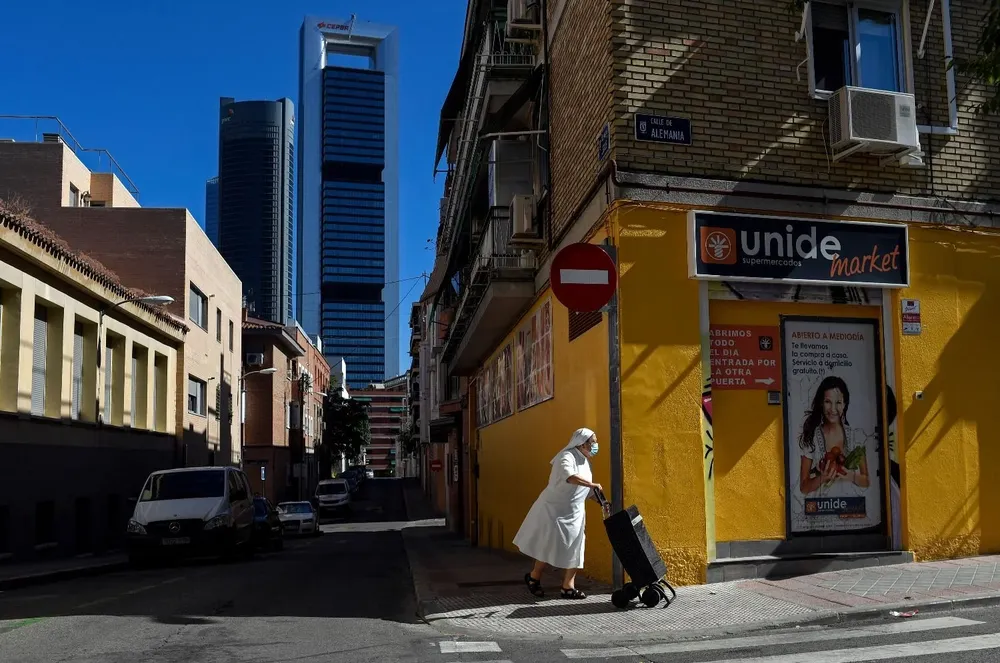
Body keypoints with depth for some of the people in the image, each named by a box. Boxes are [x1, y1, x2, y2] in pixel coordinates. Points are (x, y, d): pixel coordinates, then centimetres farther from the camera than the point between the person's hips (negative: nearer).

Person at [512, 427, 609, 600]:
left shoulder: (585, 462, 11)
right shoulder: (567, 457, -16)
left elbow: (587, 490, 18)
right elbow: (569, 476, -37)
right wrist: (592, 484, -33)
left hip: (574, 513, 8)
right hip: (554, 509, -8)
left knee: (574, 549, 2)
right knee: (550, 546, -3)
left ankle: (568, 587, 8)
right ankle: (533, 577, 18)